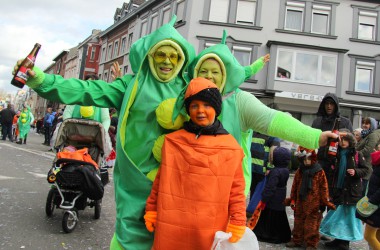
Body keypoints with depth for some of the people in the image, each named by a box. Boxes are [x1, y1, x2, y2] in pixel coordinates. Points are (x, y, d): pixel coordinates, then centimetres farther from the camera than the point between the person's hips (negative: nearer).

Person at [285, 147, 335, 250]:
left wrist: (325, 202, -5)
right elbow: (294, 186, 10)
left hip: (313, 204, -5)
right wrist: (292, 199, 11)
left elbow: (324, 188, -5)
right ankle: (297, 240, 28)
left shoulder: (319, 172, -8)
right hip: (300, 203, 5)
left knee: (312, 224, 3)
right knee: (298, 222, 15)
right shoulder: (299, 171, 4)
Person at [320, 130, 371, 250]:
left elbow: (366, 169, 0)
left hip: (352, 192, -3)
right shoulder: (336, 155, 6)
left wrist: (356, 172, -18)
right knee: (338, 214, 11)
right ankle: (338, 239, 24)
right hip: (338, 191, 3)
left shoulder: (357, 155, -3)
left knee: (349, 215, 4)